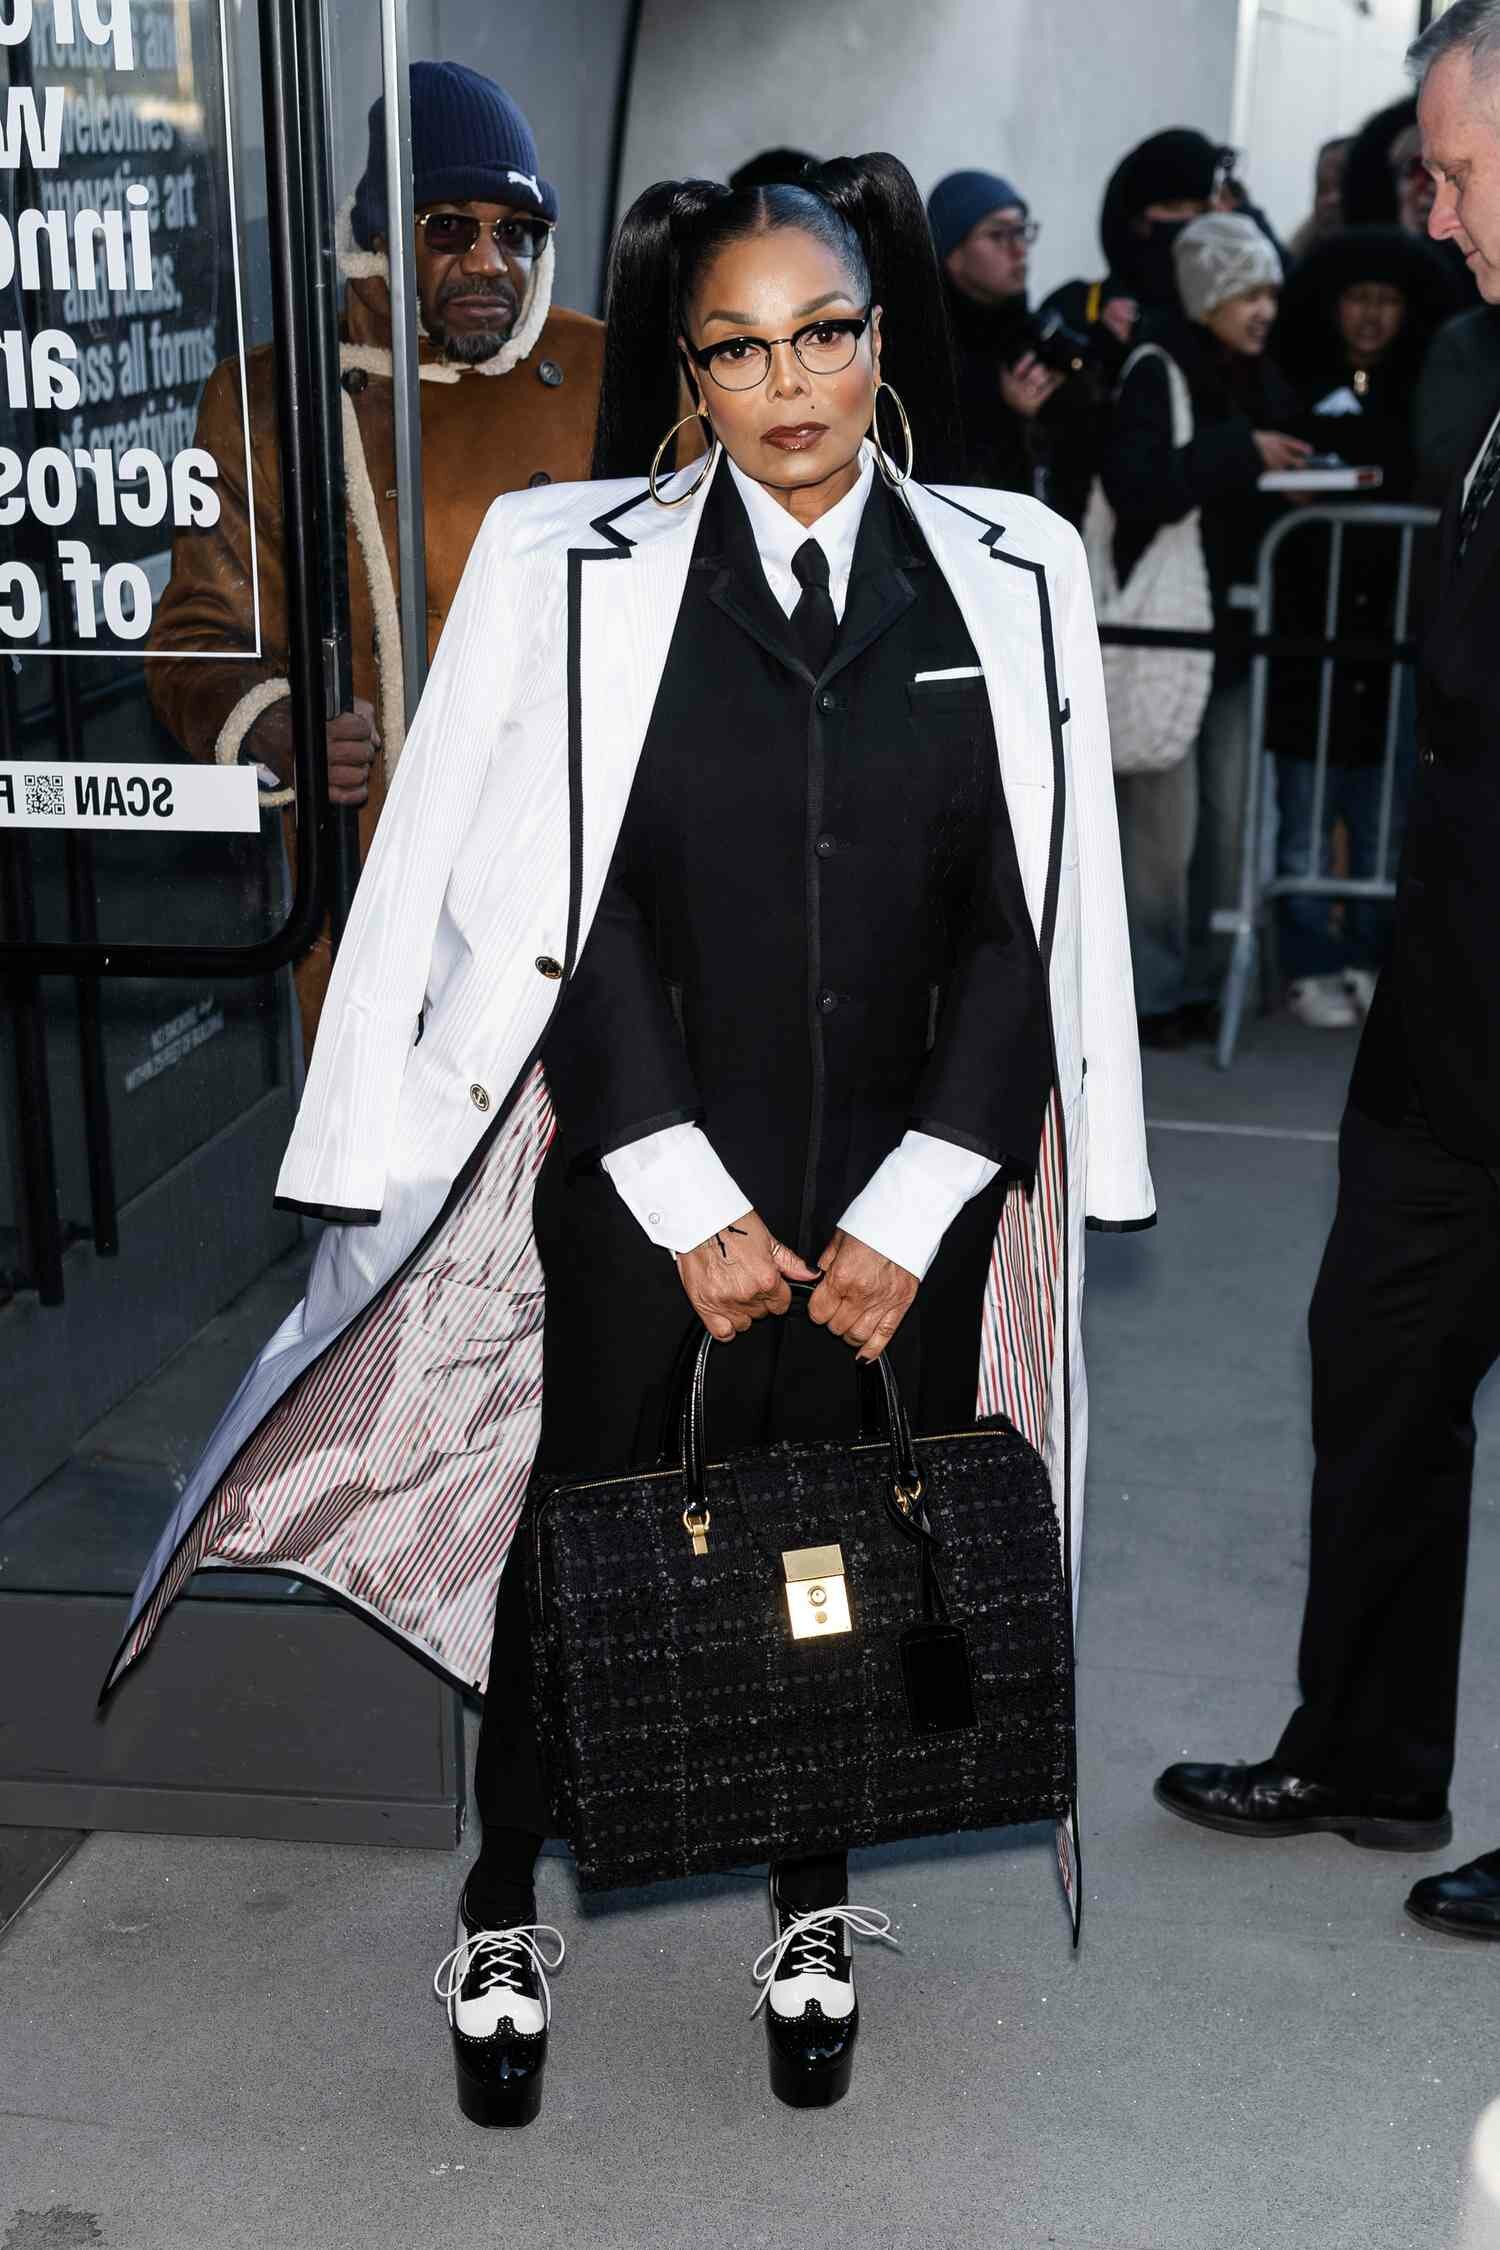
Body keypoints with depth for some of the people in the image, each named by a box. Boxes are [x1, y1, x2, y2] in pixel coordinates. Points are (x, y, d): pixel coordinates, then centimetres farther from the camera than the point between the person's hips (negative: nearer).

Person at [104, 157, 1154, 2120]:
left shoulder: (1010, 575, 2)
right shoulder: (574, 566, -3)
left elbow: (1027, 921, 0)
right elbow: (576, 914, -6)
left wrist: (914, 1211, -6)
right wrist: (692, 1205, -10)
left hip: (904, 1209, 2)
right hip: (644, 1197, -1)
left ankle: (814, 1904, 37)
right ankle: (504, 1913, 34)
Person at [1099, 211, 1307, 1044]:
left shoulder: (1264, 381, 13)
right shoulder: (1158, 373, -8)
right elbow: (1136, 485, -23)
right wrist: (1240, 451, -20)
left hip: (1237, 622, 7)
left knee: (1230, 813, 8)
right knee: (1164, 817, -4)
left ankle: (1207, 977, 18)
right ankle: (1153, 989, 6)